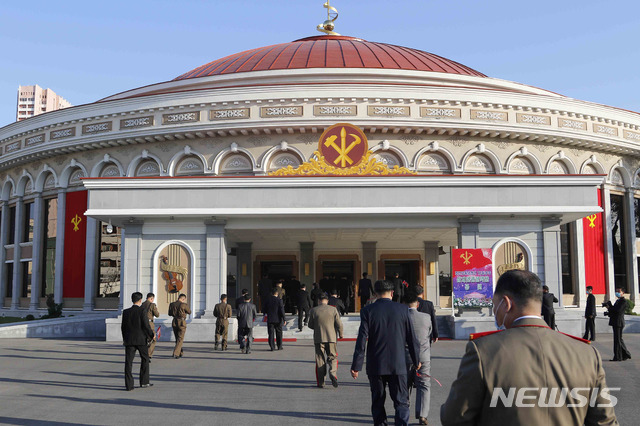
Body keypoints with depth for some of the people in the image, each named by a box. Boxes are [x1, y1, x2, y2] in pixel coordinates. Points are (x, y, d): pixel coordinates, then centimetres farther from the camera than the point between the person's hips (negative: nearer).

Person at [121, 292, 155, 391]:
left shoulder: (125, 312, 4)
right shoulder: (142, 311, -10)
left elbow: (123, 327, 9)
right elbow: (146, 326, -12)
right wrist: (151, 335, 4)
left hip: (129, 340, 3)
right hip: (141, 339, -3)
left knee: (128, 362, 4)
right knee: (145, 359, 14)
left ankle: (129, 385, 2)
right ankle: (144, 382, 17)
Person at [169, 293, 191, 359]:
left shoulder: (172, 304, 0)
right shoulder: (184, 305, -14)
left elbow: (170, 314, 10)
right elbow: (189, 312, 1)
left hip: (174, 322, 5)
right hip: (182, 323, -5)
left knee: (177, 338, 19)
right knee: (180, 339, 2)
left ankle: (181, 352, 30)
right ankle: (176, 353, -9)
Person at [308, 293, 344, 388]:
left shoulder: (314, 310, -3)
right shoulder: (333, 309, -3)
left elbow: (310, 325, 5)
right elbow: (339, 324, -2)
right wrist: (340, 334, 15)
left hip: (318, 338, 0)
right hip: (331, 337, 0)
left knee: (320, 360, 7)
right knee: (332, 357, 10)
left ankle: (321, 382, 8)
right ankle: (333, 374, -16)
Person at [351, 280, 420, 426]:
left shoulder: (367, 311, -5)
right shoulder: (402, 309, -2)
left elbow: (362, 340, -9)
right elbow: (411, 337, 2)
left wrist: (356, 366, -5)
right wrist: (416, 360, 14)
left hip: (375, 365, 0)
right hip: (398, 364, 0)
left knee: (378, 402, 13)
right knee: (401, 402, 6)